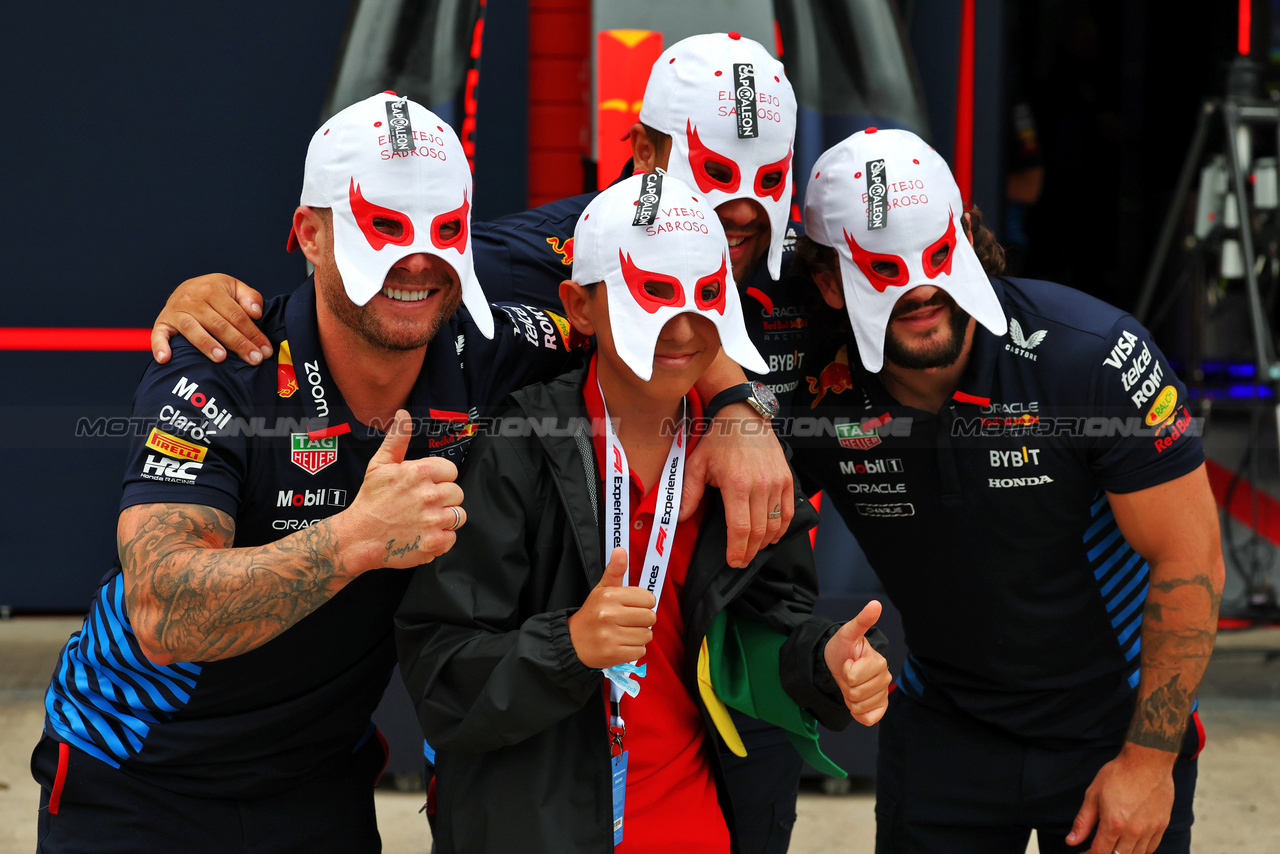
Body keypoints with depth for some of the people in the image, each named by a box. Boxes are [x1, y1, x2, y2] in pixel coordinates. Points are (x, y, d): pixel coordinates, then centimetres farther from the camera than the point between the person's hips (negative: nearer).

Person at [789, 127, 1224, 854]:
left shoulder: (1094, 356, -22)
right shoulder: (818, 394, -14)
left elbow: (1191, 561, -17)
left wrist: (1149, 761, -16)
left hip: (1116, 729, -2)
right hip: (942, 730, 2)